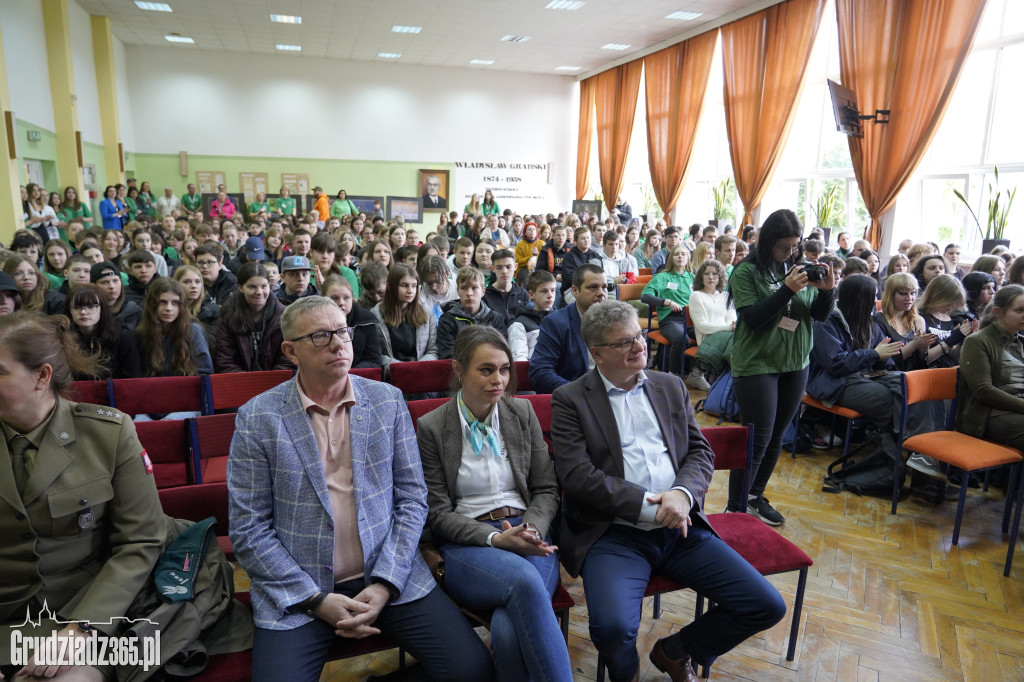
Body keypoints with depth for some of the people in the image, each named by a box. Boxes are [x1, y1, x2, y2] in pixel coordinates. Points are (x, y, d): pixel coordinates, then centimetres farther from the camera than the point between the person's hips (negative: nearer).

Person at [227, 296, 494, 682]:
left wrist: (385, 584, -8)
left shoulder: (388, 401, 1)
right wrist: (316, 599, -10)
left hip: (389, 578, 2)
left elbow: (411, 499, 2)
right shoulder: (257, 418, -4)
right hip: (297, 591, -1)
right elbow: (248, 528, -4)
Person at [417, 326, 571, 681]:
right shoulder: (431, 427, 0)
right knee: (523, 579, -36)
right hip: (466, 545, -1)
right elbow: (439, 513, -1)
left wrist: (532, 530, -10)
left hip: (528, 539, 2)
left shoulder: (522, 413, 8)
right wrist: (495, 538, -15)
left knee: (508, 630, -31)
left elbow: (547, 489, 11)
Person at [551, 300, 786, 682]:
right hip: (614, 533, -4)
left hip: (681, 528, 5)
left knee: (767, 606, -4)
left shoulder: (671, 387, 14)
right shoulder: (570, 400, -2)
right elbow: (577, 475, -12)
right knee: (612, 626, -29)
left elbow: (700, 452, 10)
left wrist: (683, 494, -12)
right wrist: (650, 506, -16)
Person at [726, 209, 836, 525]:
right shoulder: (747, 271, -10)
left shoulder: (800, 268, 4)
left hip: (795, 364, 6)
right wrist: (787, 289, -25)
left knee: (776, 437, 14)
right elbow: (753, 318, -17)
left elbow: (820, 315, 6)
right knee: (756, 441, -3)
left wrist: (827, 290, -13)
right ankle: (734, 509, 9)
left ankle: (756, 497, 31)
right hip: (756, 365, -5)